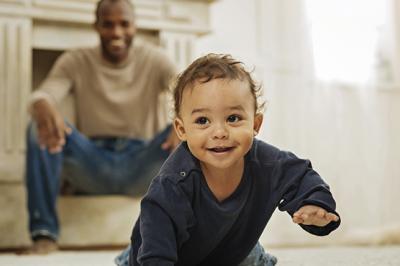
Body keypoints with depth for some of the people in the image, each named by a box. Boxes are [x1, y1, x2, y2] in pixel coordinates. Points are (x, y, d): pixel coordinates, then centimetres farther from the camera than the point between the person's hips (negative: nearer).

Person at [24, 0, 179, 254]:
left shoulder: (154, 59, -1)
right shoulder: (75, 61, 0)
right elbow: (44, 95, -18)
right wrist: (43, 108, -45)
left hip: (141, 166, 0)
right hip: (92, 166, 1)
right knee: (41, 126, -25)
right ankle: (44, 233, -24)